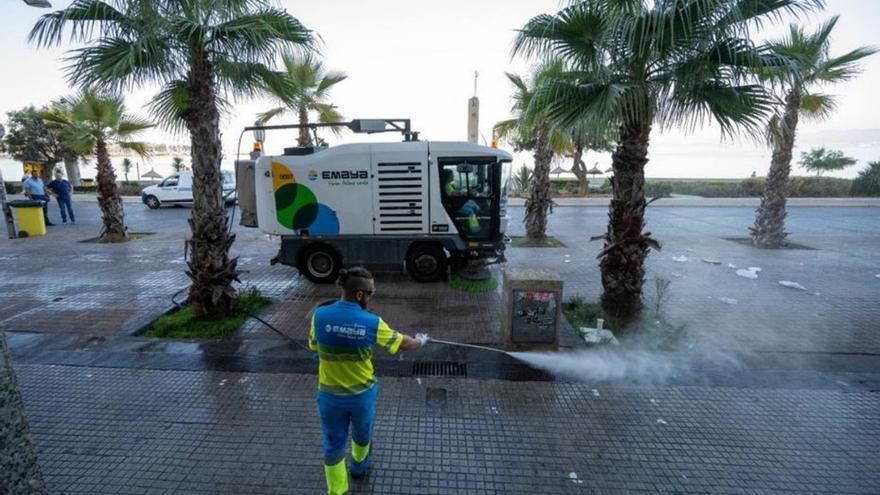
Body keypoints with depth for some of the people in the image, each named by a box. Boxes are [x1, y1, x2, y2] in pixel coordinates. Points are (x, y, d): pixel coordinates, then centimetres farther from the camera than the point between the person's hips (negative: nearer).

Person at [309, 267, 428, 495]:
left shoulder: (320, 315, -17)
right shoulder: (372, 322, -21)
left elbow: (314, 346, 1)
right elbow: (403, 343, -6)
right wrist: (421, 341, 15)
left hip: (330, 394, 0)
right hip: (362, 394, 0)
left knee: (333, 443, 18)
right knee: (362, 433, 29)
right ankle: (359, 466, 56)